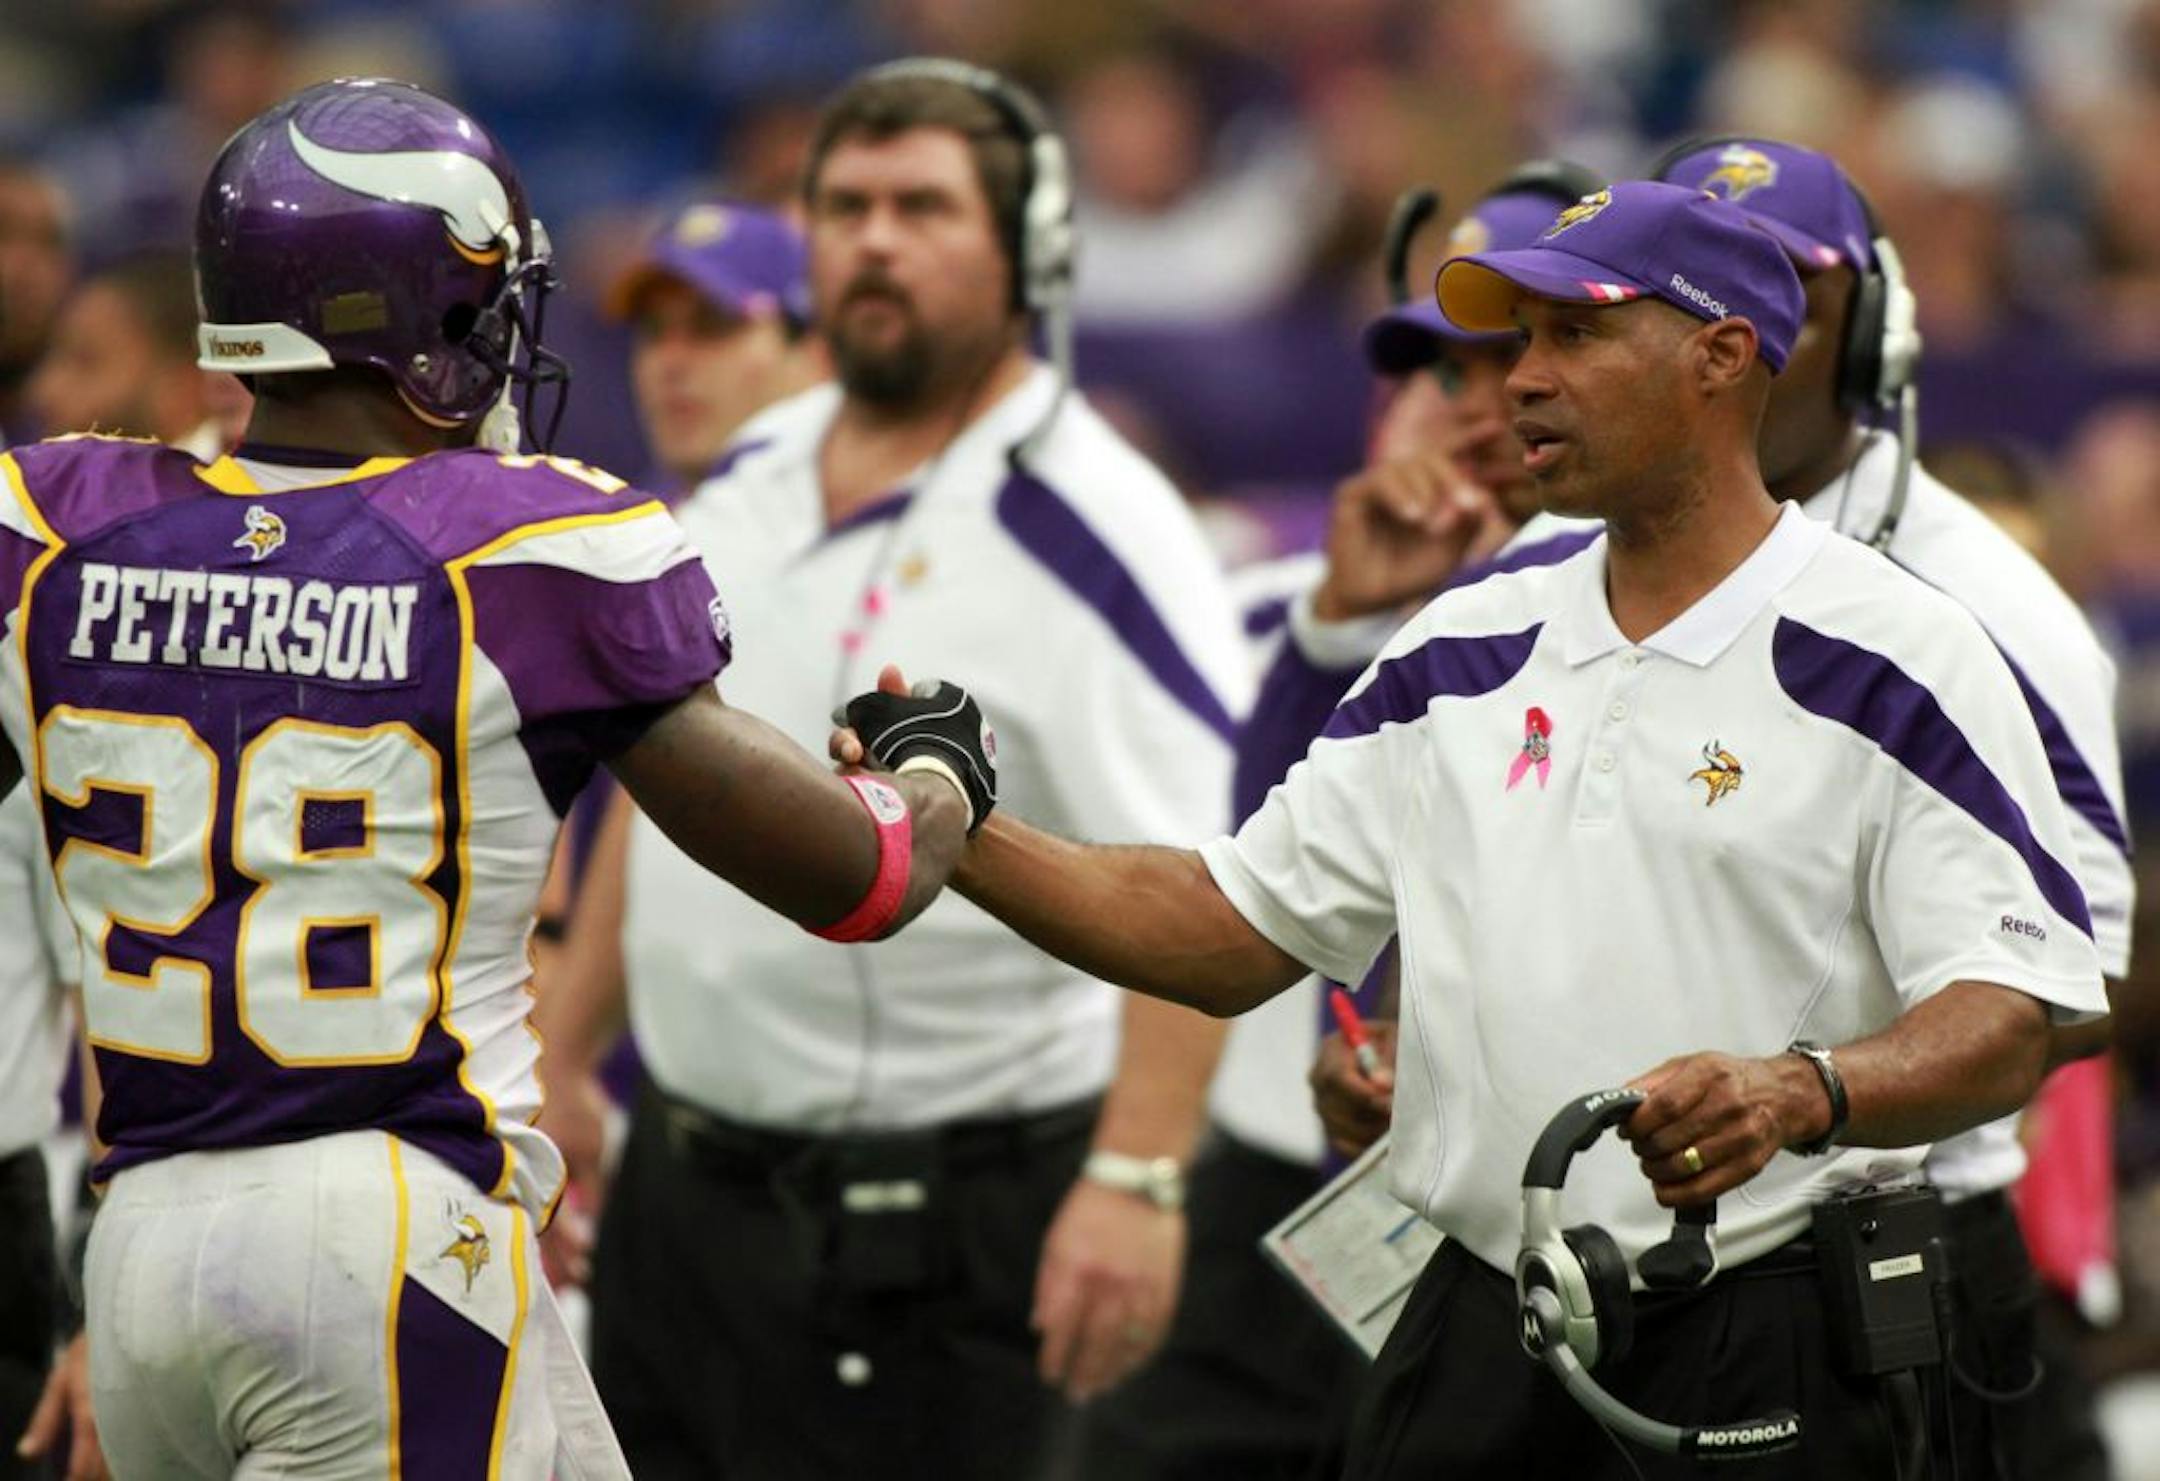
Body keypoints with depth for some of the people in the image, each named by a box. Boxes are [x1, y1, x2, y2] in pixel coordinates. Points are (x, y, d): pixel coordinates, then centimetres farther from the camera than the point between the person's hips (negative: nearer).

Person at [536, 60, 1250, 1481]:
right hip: (680, 1191, 8)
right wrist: (567, 1050, 21)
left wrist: (1138, 1176, -30)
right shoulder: (752, 481, 12)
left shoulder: (1083, 529, -15)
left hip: (928, 1232, -8)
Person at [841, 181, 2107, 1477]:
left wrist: (1799, 1094, -32)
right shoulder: (1466, 660, 14)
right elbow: (1236, 931, 15)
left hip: (1762, 1363, -5)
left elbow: (2011, 1028, -13)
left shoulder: (1902, 661, -5)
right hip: (1475, 1342, 5)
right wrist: (961, 838, 3)